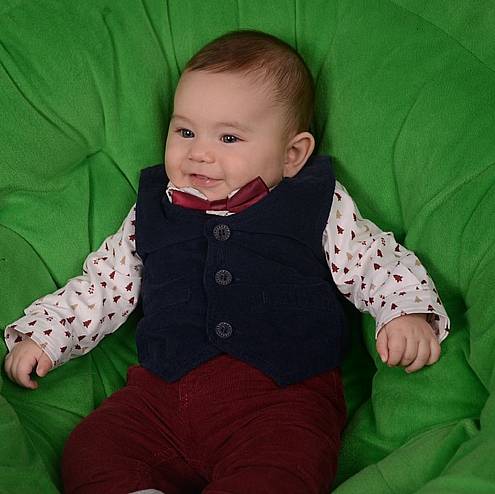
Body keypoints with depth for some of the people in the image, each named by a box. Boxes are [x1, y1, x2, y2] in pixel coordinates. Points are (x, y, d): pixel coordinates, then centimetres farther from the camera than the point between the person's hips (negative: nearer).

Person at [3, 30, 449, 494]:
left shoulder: (321, 208, 10)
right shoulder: (153, 211, 17)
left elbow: (379, 264, 15)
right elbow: (102, 283, 26)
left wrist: (409, 314, -5)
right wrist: (41, 335, 17)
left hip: (284, 396, -2)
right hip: (164, 391, 3)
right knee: (89, 452, -20)